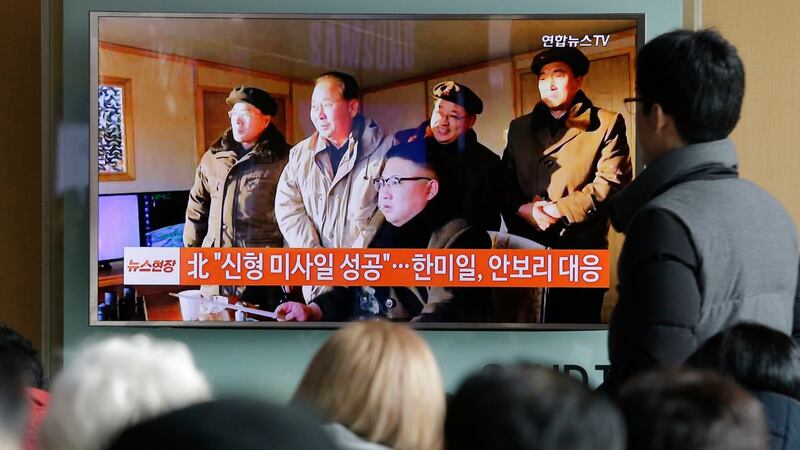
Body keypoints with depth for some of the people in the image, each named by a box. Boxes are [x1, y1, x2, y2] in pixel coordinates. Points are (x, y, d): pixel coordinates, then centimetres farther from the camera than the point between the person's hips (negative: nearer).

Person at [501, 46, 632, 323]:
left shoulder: (606, 124, 3)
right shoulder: (519, 128, 18)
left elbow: (611, 183, -8)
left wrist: (558, 210, -14)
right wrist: (524, 210, -8)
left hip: (580, 250, -4)